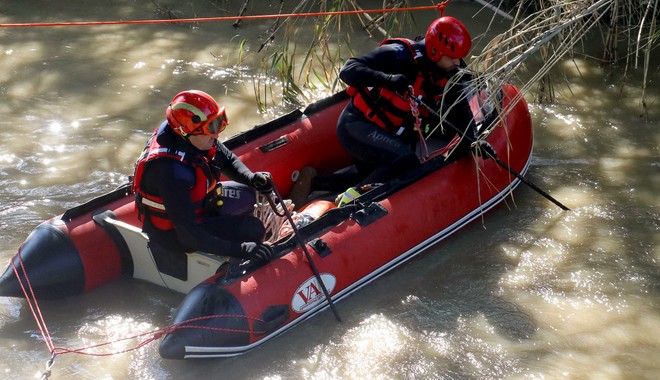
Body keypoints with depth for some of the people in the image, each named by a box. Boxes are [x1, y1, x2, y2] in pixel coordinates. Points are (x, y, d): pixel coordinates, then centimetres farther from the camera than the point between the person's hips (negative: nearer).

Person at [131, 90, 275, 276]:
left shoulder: (193, 138, -14)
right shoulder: (171, 170, -38)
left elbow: (227, 159, 6)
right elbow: (188, 234, -36)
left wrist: (251, 178, -15)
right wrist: (240, 250, -39)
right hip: (171, 234, -9)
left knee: (247, 195, 14)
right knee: (252, 230, -12)